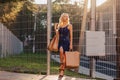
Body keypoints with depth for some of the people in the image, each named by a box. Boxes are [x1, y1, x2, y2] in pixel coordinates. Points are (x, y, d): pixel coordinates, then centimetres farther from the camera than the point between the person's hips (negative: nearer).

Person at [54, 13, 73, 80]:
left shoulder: (69, 25, 3)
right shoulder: (59, 25, 13)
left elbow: (71, 36, 0)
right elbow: (58, 34, 15)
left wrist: (71, 44, -7)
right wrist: (56, 28, 3)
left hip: (66, 42, -2)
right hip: (60, 42, 2)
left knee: (65, 56, -3)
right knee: (61, 51, -28)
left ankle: (62, 72, 6)